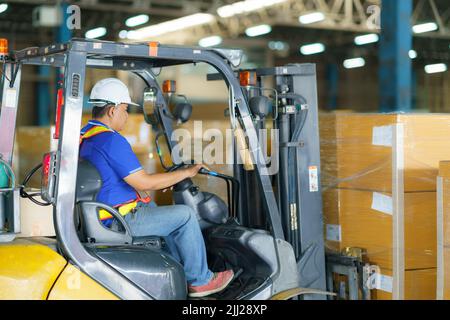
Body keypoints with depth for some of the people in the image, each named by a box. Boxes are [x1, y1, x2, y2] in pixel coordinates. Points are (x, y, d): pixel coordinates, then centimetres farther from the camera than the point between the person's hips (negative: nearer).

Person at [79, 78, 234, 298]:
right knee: (185, 215, -3)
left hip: (99, 213, 11)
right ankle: (199, 280, 10)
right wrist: (186, 173, -10)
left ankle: (182, 272, 34)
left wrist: (159, 183, 20)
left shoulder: (84, 137, 11)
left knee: (155, 208, 31)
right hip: (119, 220, -11)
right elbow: (143, 183, -21)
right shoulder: (112, 140, -22)